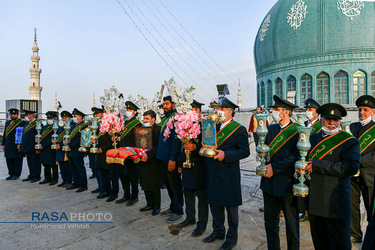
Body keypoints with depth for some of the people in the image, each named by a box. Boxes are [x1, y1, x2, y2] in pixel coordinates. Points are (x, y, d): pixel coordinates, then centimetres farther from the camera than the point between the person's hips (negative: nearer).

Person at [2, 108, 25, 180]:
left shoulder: (22, 123, -4)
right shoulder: (7, 123, 16)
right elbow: (5, 134, 18)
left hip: (17, 145, -6)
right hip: (8, 146, 6)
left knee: (17, 161, 1)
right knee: (9, 161, 9)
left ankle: (17, 174, 10)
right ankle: (11, 174, 19)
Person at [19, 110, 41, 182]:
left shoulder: (37, 124, -11)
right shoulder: (27, 123, 17)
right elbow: (24, 135, 24)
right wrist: (21, 144, 17)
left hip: (34, 148, -9)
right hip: (27, 148, 9)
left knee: (35, 162, -2)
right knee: (29, 163, 14)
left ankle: (36, 176, 6)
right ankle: (31, 176, 23)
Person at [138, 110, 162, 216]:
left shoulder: (157, 129, -13)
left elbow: (157, 146, -22)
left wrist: (148, 154, -32)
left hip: (153, 162, -8)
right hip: (143, 161, 8)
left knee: (155, 186, 3)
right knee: (145, 184, 16)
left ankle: (156, 206, 18)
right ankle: (149, 204, 31)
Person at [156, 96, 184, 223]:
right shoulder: (165, 119, 15)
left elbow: (176, 139, -20)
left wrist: (173, 158, -23)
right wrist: (160, 154, 16)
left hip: (172, 159, -9)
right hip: (163, 157, 9)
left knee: (175, 184, 1)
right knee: (168, 184, 18)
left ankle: (178, 211, 14)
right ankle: (173, 207, 32)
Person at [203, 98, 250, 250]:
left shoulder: (239, 129, -9)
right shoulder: (215, 126, 11)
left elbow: (245, 151, -15)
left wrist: (225, 155, -26)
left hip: (229, 174, -7)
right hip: (213, 173, 7)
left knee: (231, 205, 7)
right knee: (214, 203, 18)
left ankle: (232, 237, 25)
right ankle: (218, 232, 38)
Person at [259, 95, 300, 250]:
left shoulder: (297, 131, -10)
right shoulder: (272, 128, 11)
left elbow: (296, 156, -17)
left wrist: (274, 167, -19)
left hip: (286, 183, -6)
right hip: (269, 182, 6)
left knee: (291, 223, 10)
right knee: (270, 221, 17)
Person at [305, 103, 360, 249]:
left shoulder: (349, 142, -7)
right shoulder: (313, 138, 12)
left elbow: (351, 167, -22)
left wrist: (317, 165, -21)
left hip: (335, 204, -5)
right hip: (314, 202, 6)